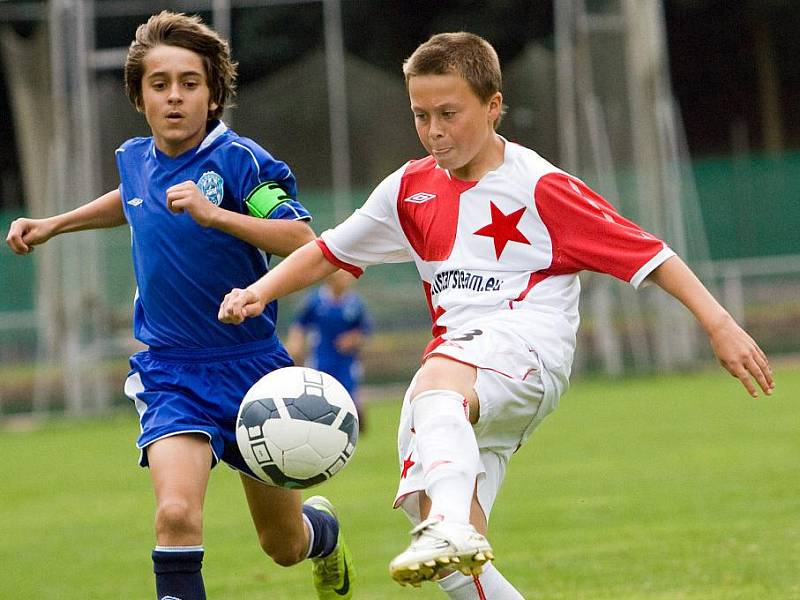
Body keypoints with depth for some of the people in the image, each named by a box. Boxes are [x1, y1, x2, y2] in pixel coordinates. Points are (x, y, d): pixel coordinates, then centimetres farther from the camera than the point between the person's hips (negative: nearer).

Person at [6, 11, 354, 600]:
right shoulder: (135, 159, 2)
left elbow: (303, 238, -25)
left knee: (284, 545, 17)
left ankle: (323, 528, 53)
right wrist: (55, 224, 24)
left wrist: (212, 214, -34)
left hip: (250, 367, -2)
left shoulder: (238, 159, -15)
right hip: (168, 370, 2)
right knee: (176, 513, -27)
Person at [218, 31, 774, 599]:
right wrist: (260, 292, 11)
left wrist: (720, 325, -8)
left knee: (435, 385, -42)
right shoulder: (411, 189, 17)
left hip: (529, 348, -7)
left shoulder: (539, 186, 0)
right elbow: (329, 252, 27)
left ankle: (452, 527, -65)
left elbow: (647, 253, -1)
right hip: (457, 361, 7)